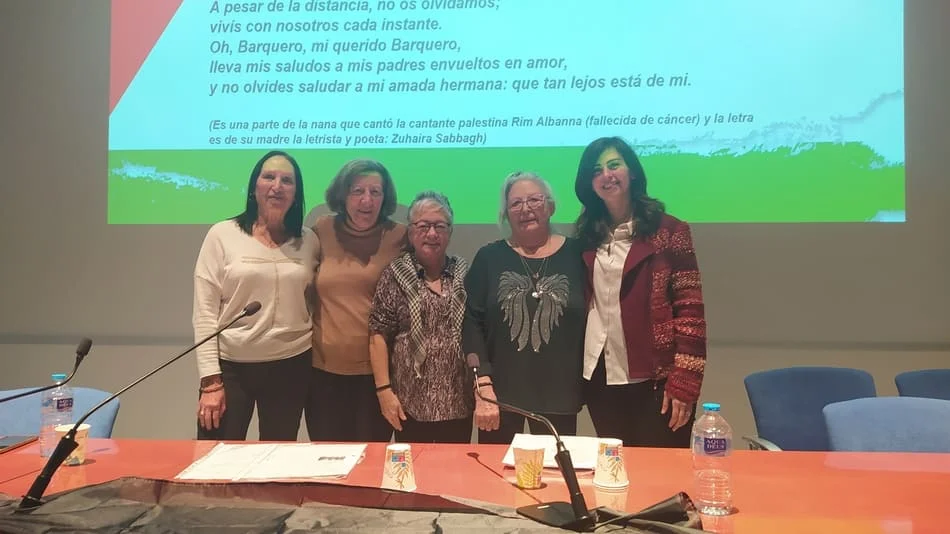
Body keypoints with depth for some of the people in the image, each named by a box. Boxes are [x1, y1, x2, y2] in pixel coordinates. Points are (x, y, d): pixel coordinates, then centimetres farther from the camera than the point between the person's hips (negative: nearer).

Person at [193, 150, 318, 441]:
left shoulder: (309, 241, 4)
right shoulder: (222, 235, -3)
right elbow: (204, 312, -5)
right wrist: (211, 381, -9)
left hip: (290, 367, 2)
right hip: (231, 365, -2)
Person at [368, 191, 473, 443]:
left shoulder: (464, 273, 5)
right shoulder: (395, 274, -2)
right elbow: (379, 335, -3)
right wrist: (384, 389, -8)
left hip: (458, 403, 2)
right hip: (411, 403, -2)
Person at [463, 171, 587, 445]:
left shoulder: (575, 255, 2)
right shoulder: (489, 257, 2)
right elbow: (472, 323, -3)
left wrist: (587, 386, 1)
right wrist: (483, 386, -11)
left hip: (559, 394, 0)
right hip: (500, 392, 0)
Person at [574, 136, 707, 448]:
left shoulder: (668, 230, -7)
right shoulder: (587, 235, 7)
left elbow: (690, 310, -10)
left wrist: (683, 383, -15)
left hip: (655, 380, -4)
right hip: (601, 378, 5)